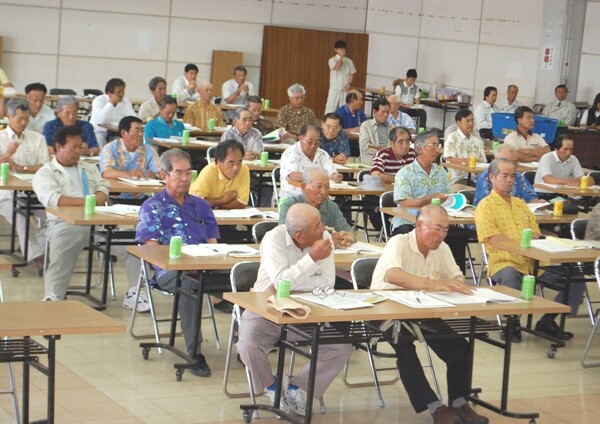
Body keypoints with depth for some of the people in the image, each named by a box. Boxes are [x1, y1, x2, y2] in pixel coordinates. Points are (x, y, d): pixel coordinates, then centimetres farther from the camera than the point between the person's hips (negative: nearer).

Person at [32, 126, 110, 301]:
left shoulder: (90, 168, 31)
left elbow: (103, 190, 16)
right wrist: (83, 201, -14)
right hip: (65, 222, -4)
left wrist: (94, 201, -8)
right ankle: (52, 298, -45)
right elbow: (51, 198, -6)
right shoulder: (45, 173, 12)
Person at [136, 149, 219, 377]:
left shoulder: (201, 205, 25)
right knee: (189, 283, -41)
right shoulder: (152, 206, 11)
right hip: (168, 270, -4)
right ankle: (195, 353, -36)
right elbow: (151, 248, 0)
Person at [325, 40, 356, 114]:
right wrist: (341, 57, -16)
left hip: (345, 89, 3)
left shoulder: (349, 61, 6)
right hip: (334, 88, -3)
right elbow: (337, 68, -22)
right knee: (330, 108, -5)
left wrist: (349, 83, -5)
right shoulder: (332, 60, -4)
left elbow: (351, 74, 10)